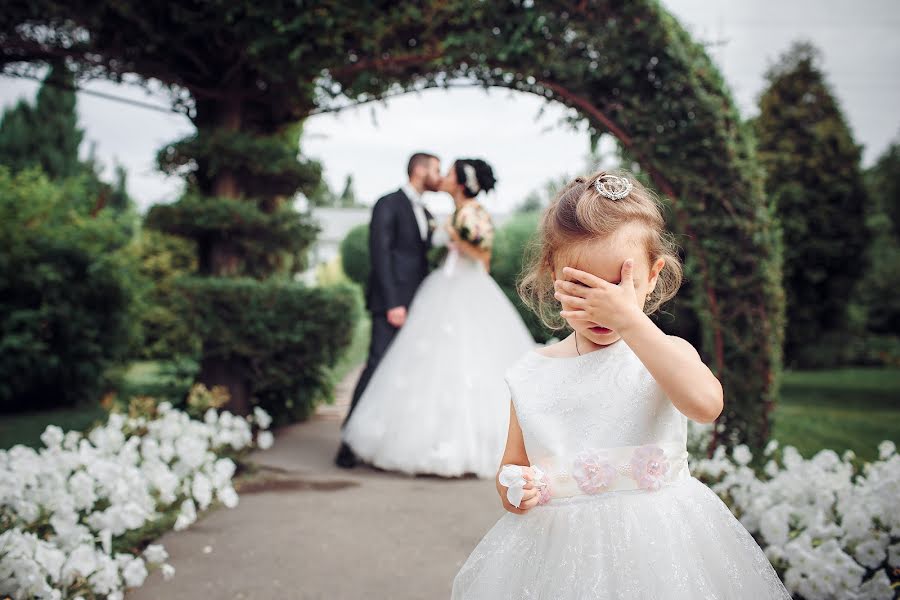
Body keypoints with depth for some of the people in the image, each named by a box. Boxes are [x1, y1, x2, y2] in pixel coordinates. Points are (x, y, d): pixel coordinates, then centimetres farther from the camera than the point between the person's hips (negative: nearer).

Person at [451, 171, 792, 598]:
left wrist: (629, 320, -28)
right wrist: (512, 489, -13)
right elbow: (512, 466, 12)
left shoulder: (668, 353, -5)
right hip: (560, 553, 2)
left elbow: (705, 405, -28)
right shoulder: (531, 374, 2)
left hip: (657, 548, -2)